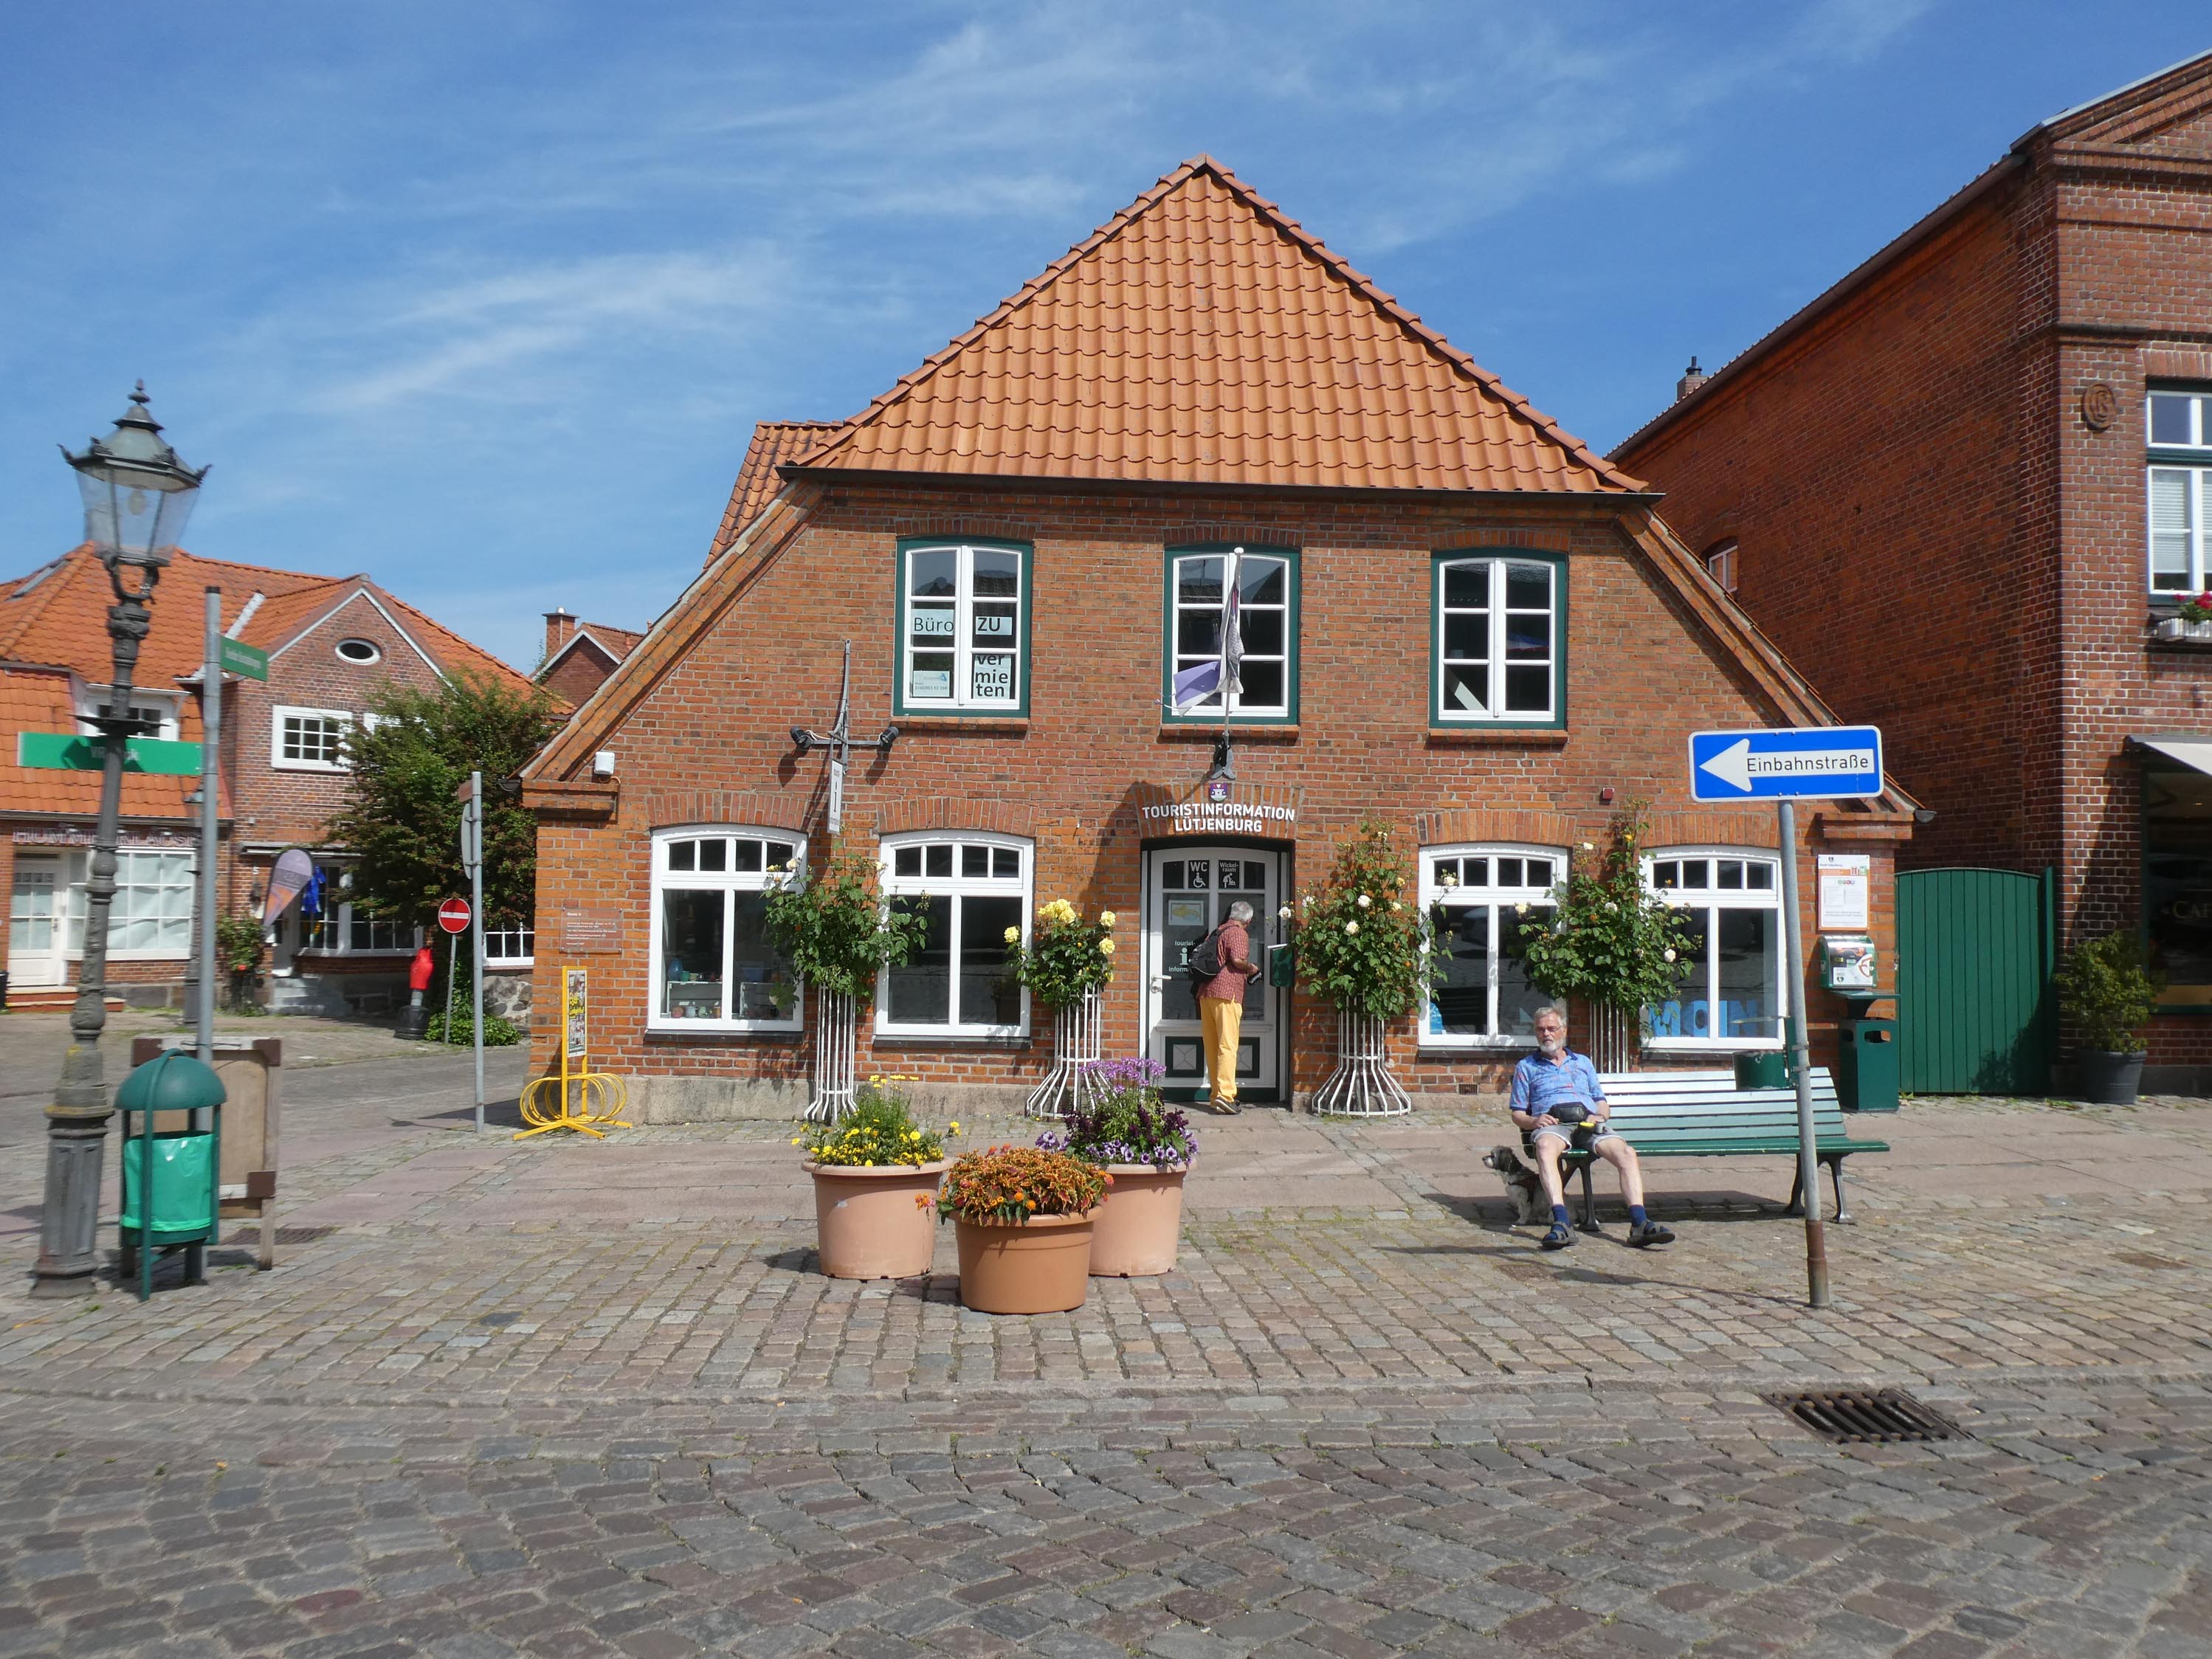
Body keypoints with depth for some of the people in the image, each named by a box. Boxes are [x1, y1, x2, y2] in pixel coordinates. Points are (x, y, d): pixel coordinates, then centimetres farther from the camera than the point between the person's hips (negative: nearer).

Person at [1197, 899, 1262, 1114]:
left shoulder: (1218, 931, 21)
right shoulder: (1239, 933, -3)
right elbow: (1238, 960, -17)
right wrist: (1252, 968, 2)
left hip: (1206, 992, 8)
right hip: (1227, 993, -8)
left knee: (1212, 1046, 9)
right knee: (1227, 1045, -11)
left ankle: (1216, 1094, 13)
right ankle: (1225, 1094, -19)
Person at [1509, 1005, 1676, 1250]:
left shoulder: (1583, 1062, 31)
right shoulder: (1526, 1066, 24)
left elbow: (1602, 1104, 26)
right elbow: (1517, 1113, 17)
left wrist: (1599, 1116, 1)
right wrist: (1533, 1121, -6)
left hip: (1588, 1122, 3)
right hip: (1552, 1124, -3)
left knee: (1626, 1153, -28)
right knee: (1545, 1147, -40)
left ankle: (1639, 1224, -37)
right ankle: (1561, 1224, -52)